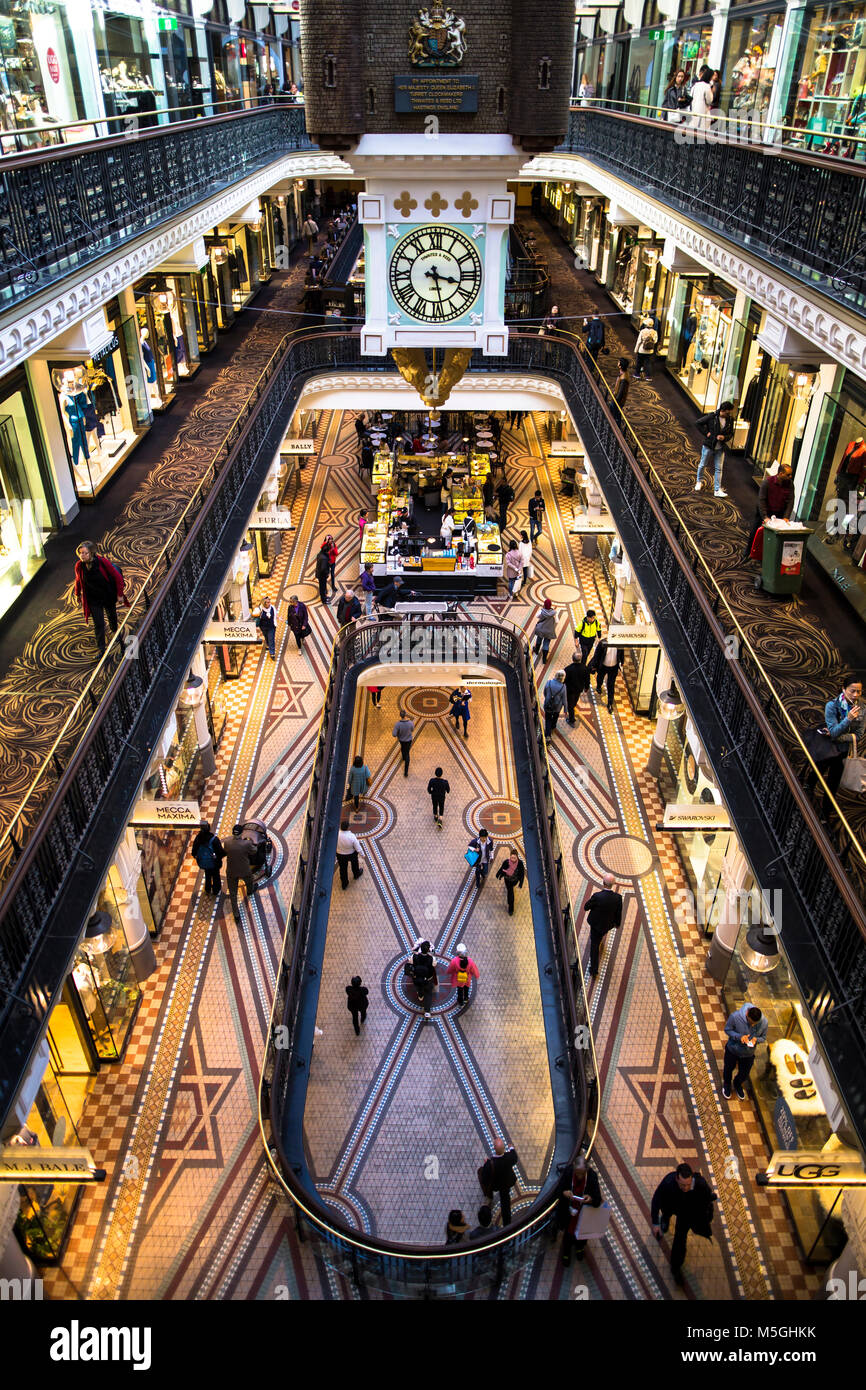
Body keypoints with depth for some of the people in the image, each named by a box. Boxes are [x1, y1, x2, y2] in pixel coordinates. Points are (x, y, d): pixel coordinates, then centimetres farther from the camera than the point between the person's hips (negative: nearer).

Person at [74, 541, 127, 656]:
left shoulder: (102, 562, -24)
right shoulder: (79, 566, -15)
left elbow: (117, 577, -15)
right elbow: (78, 581, 5)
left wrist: (120, 594, -12)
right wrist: (78, 595, 18)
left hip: (109, 597, 0)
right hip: (93, 600, 1)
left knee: (112, 616, 23)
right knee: (98, 624, -3)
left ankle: (115, 632, 54)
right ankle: (101, 649, 6)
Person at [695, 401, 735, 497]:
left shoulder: (730, 420, -2)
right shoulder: (712, 416, -14)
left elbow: (731, 433, 9)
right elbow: (698, 423, -8)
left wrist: (724, 437, -13)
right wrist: (706, 433, -13)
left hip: (720, 448, 3)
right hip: (708, 446, -3)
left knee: (719, 469, 2)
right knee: (703, 465, 13)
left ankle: (718, 490, 5)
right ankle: (698, 481, 39)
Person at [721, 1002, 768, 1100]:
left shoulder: (764, 1023, -27)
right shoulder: (735, 1016, -35)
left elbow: (763, 1038, -8)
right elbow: (727, 1030, -18)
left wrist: (756, 1039, -31)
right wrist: (739, 1036, -35)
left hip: (748, 1054, 2)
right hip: (732, 1050, -1)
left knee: (744, 1075, 24)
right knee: (728, 1069, 25)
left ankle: (738, 1085, 59)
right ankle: (727, 1085, 58)